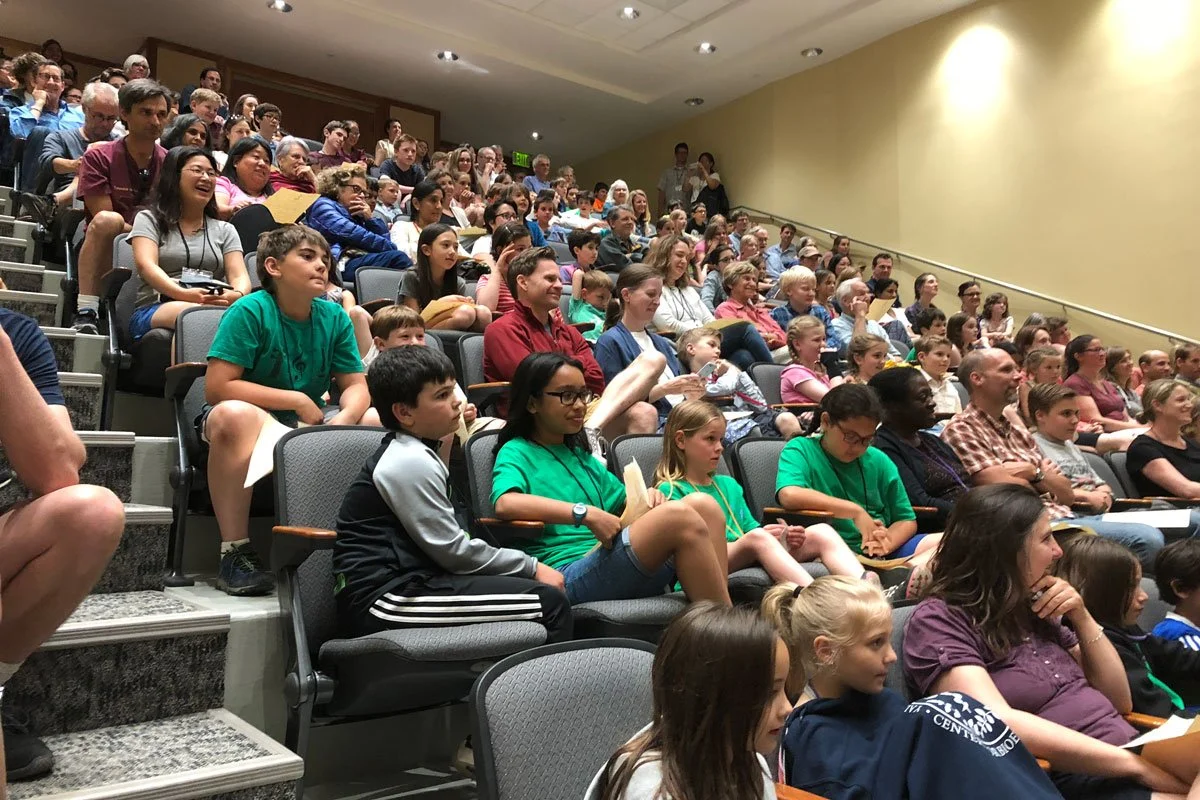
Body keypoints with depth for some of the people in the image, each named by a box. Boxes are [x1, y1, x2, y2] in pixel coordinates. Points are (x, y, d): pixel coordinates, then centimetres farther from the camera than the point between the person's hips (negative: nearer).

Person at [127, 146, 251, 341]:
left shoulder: (225, 230, 26)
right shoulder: (149, 219, 17)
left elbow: (239, 276, 11)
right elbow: (146, 265, -2)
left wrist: (237, 295, -16)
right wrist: (184, 295, -22)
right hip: (155, 310, -2)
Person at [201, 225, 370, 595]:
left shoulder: (335, 317, 2)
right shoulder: (249, 311, -13)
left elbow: (356, 386, 0)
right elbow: (217, 387, -19)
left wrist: (344, 419, -24)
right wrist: (298, 401, -18)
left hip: (311, 423, 5)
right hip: (254, 416, -5)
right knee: (235, 414, -39)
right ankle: (235, 552, -28)